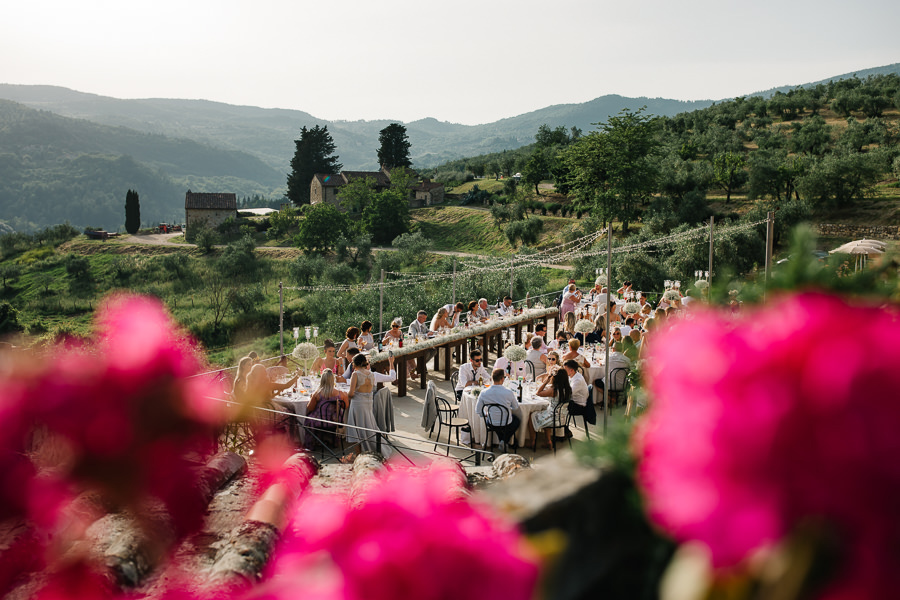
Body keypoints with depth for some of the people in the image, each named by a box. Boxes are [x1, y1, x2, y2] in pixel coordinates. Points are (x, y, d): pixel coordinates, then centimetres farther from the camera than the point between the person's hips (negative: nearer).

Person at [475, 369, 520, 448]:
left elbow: (478, 412, -6)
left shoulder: (483, 393, -17)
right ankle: (505, 440, 18)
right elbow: (515, 407, -2)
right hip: (506, 425, -2)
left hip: (491, 424, 3)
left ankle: (502, 440, 37)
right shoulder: (509, 393, -22)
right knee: (517, 420, 32)